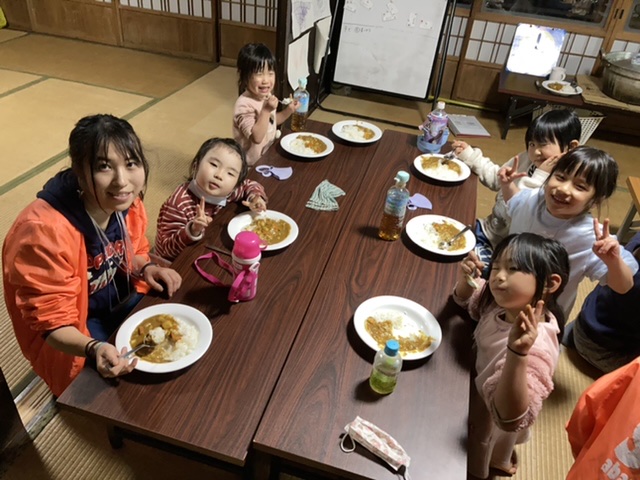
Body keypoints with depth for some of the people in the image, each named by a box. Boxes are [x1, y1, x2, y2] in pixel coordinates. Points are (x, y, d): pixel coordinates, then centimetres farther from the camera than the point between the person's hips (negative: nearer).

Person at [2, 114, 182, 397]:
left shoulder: (126, 203, -14)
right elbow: (52, 324, -26)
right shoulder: (45, 233, -34)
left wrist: (147, 268, -15)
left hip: (121, 300, 6)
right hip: (76, 328, -6)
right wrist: (94, 349, -45)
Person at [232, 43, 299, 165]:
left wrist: (288, 110, 1)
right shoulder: (244, 105, -26)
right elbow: (256, 137, -30)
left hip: (269, 153, 8)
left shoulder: (266, 96, 0)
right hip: (254, 163, -8)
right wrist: (266, 110, -35)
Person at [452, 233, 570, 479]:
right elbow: (468, 299, 3)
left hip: (489, 421, -7)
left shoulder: (536, 346, -42)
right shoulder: (506, 303, -18)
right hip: (477, 392, 7)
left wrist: (517, 354, -62)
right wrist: (465, 280, -21)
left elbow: (511, 418, -49)